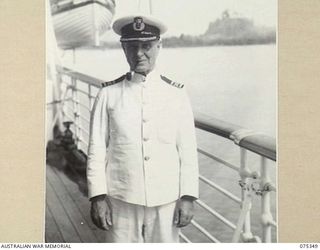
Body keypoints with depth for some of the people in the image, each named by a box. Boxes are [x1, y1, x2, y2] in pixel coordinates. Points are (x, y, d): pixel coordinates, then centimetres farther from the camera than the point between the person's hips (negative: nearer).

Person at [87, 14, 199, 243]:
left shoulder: (176, 95, 1)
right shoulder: (108, 94, -1)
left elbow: (188, 150, 1)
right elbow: (96, 150, 0)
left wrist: (188, 197, -2)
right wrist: (98, 196, -4)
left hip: (167, 201, 1)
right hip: (121, 200, 0)